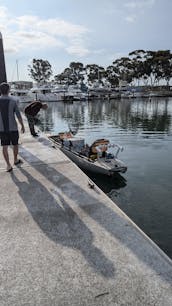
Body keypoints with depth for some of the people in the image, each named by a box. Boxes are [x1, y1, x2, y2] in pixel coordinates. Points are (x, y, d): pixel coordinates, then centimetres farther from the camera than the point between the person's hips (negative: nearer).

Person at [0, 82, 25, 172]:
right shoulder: (13, 101, -10)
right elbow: (18, 115, -9)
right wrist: (22, 126, 3)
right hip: (13, 128, -1)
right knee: (15, 144, 18)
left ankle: (8, 165, -2)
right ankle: (15, 160, 34)